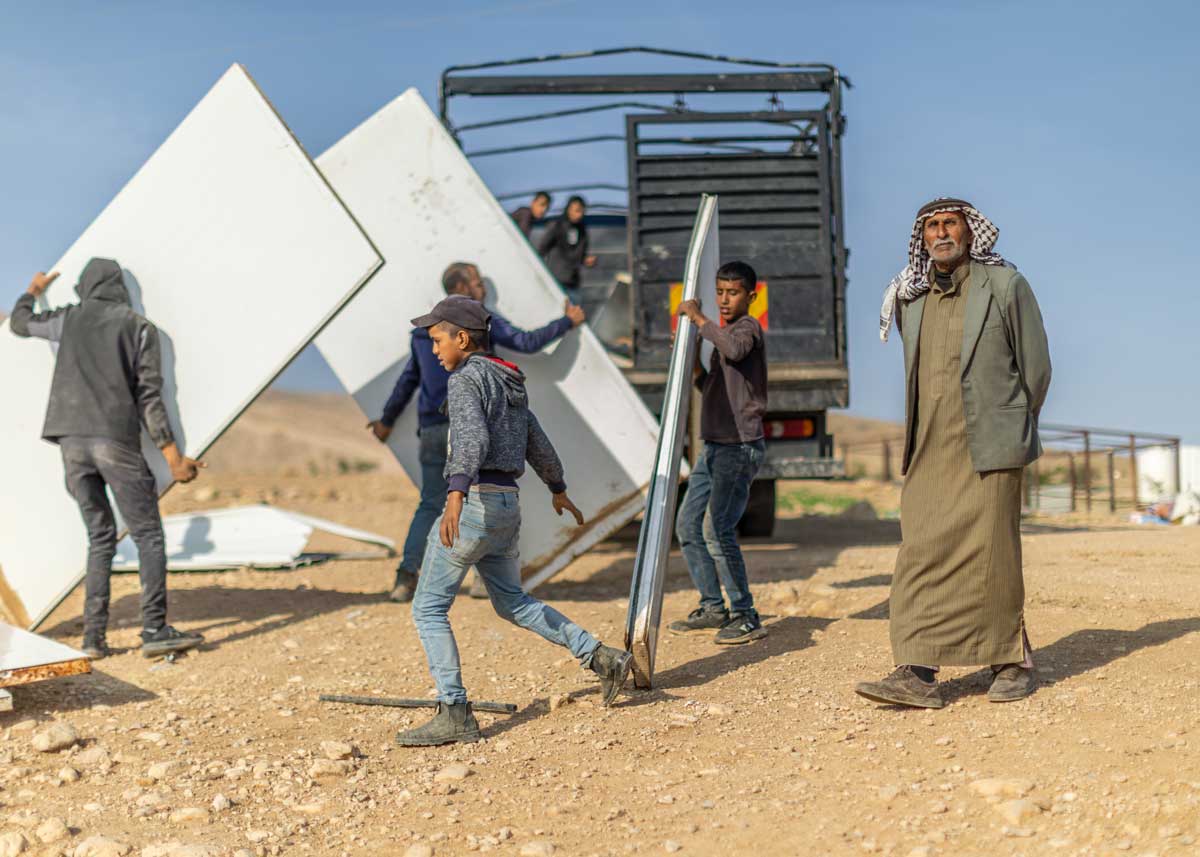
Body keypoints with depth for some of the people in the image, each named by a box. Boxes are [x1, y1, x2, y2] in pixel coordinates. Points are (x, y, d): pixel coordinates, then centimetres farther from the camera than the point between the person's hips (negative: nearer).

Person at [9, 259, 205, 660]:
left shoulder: (70, 318, 14)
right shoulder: (141, 328, 7)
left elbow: (20, 323, 34)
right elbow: (149, 397, 0)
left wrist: (33, 291, 55)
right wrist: (172, 454, 0)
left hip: (72, 441, 4)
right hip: (118, 442, -4)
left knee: (100, 536, 12)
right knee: (148, 535, 0)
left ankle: (94, 636, 6)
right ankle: (155, 630, -10)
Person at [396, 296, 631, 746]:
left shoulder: (465, 380, -9)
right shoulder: (509, 383, 18)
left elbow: (472, 440, -27)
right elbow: (537, 443, 27)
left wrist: (455, 495, -40)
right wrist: (558, 489, 41)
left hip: (475, 501, -9)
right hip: (508, 504, 9)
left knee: (428, 608, -1)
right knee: (512, 602, 23)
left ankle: (454, 715, -5)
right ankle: (602, 658, 17)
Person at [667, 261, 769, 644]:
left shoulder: (748, 327, -7)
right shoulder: (723, 333, 21)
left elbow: (735, 349, -33)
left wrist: (699, 319, -21)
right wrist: (695, 368, 9)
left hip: (740, 446, -10)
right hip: (714, 446, 10)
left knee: (717, 529, -17)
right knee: (688, 525, 11)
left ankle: (746, 616, -10)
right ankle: (713, 607, 21)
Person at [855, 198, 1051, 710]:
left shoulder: (1005, 286, 0)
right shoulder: (912, 299, 12)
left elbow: (1036, 367, 5)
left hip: (987, 448, -4)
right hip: (928, 452, 4)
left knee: (989, 554, -2)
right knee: (922, 554, -3)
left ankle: (1014, 662, 14)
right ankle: (918, 675, -5)